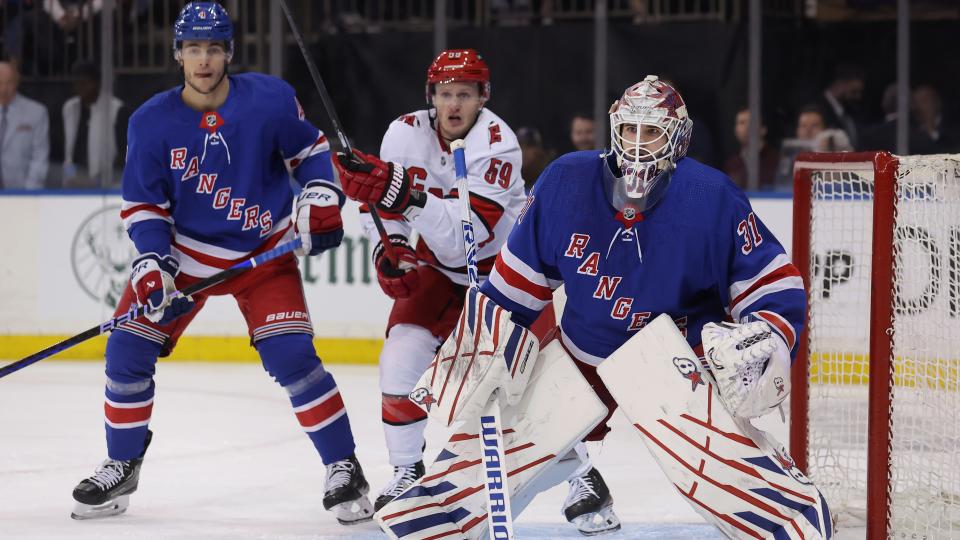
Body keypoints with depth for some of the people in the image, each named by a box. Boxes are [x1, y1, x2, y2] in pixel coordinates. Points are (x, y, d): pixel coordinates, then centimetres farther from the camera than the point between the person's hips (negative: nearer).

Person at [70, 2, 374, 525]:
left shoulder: (269, 99, -15)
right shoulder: (151, 122, -12)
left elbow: (309, 147, 3)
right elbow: (143, 203, -5)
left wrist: (322, 197, -13)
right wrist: (151, 263, -18)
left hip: (263, 254, -2)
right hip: (184, 251, 2)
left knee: (291, 357, -16)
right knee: (127, 353, -4)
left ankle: (344, 469, -2)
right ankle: (121, 468, 16)